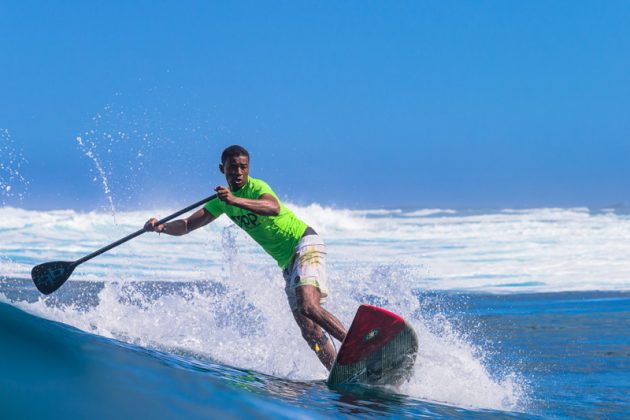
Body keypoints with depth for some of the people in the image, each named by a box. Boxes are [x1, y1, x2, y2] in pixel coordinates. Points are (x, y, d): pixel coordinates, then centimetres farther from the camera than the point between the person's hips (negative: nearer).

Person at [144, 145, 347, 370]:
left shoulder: (257, 187, -16)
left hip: (306, 244, -8)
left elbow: (274, 208, -39)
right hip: (287, 262, 8)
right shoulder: (222, 200, 7)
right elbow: (188, 225, 5)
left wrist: (235, 200, -52)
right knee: (309, 331, -2)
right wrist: (162, 227, -16)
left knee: (308, 307, -30)